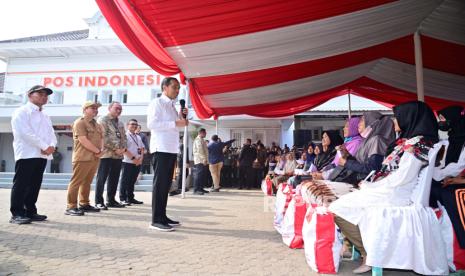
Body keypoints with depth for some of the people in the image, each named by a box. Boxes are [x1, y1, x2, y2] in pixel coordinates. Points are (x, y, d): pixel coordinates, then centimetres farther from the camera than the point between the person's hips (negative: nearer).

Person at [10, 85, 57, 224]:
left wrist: (51, 146, -8)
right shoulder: (21, 112, -1)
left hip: (42, 155, 7)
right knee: (21, 185, -4)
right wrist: (45, 146, -15)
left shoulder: (45, 116, 22)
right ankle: (17, 214, 0)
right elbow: (26, 133, -14)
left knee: (35, 185, 10)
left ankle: (30, 212, 16)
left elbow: (51, 134, 14)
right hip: (27, 154, -7)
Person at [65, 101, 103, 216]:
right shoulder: (79, 122, -7)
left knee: (87, 182, 13)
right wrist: (97, 151, -13)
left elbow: (101, 138, 17)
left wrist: (101, 150, -2)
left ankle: (84, 204, 21)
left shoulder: (96, 124, 20)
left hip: (95, 158, 8)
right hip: (83, 158, -8)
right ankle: (71, 207, -2)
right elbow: (83, 140, -17)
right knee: (76, 182, -5)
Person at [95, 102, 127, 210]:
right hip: (106, 154, -7)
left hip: (119, 155, 7)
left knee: (114, 179, 10)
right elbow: (103, 137, -12)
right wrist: (115, 149, -15)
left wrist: (123, 148, -2)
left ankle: (111, 200, 18)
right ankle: (99, 201, 4)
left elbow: (124, 137, 18)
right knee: (101, 179, -2)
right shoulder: (102, 120, -2)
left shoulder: (120, 123, 21)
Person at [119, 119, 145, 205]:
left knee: (132, 181, 11)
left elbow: (142, 148, 17)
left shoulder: (138, 137, 19)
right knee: (125, 181, -1)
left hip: (138, 162, 6)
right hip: (128, 162, -6)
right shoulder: (125, 135, -3)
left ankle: (130, 198, 19)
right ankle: (123, 199, 6)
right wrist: (133, 158, -16)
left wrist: (140, 158, 0)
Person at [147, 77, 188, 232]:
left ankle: (162, 216, 18)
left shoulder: (172, 106, 21)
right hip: (161, 149, -9)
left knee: (166, 184, 10)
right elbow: (151, 124, -18)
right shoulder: (157, 103, -4)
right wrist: (176, 123, -20)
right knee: (160, 183, -7)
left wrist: (181, 117, 8)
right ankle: (156, 220, -2)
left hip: (172, 149, 9)